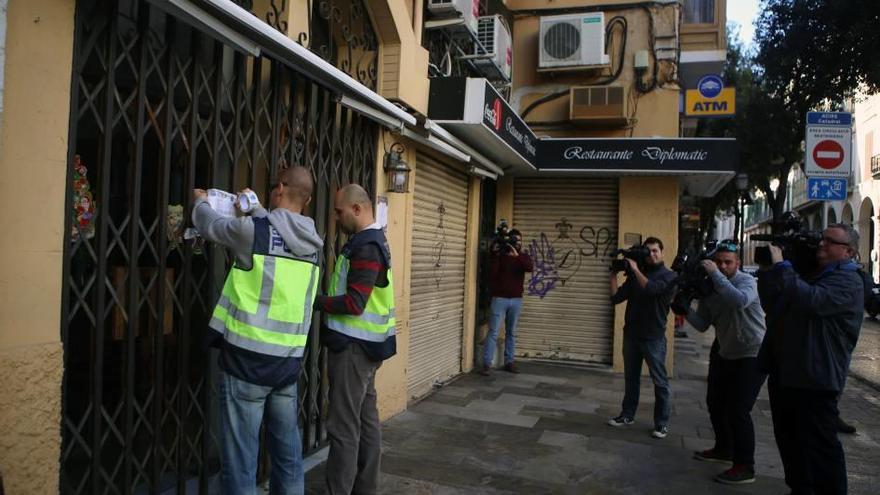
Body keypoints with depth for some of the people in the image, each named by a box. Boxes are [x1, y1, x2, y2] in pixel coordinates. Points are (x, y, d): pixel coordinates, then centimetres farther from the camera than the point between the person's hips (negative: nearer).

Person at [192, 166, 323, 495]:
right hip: (289, 361, 6)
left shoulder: (255, 230, -12)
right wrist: (257, 211, 39)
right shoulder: (311, 242, 5)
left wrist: (201, 201, 26)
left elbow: (210, 226, 6)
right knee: (287, 446, 16)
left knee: (241, 452, 3)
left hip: (247, 357, -6)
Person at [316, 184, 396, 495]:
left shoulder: (365, 246, -17)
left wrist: (313, 301, -14)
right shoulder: (373, 241, 14)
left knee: (343, 428, -4)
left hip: (354, 346, -10)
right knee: (366, 420, 15)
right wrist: (326, 299, 6)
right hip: (365, 344, 10)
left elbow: (354, 303, -22)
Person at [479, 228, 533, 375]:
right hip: (499, 299, -3)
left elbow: (529, 268, -16)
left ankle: (509, 362, 18)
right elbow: (492, 274, -14)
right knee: (493, 332, -5)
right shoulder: (499, 256, 0)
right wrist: (495, 254, -20)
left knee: (511, 333, 10)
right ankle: (486, 364, -4)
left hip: (516, 300, 3)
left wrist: (517, 255, -28)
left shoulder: (523, 257, 7)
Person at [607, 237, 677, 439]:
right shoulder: (635, 275, 10)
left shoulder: (669, 276, -4)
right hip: (631, 334, 5)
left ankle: (662, 423, 9)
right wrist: (614, 274, -4)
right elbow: (616, 298, 3)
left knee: (659, 381, 1)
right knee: (631, 377, 14)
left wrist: (635, 269, -17)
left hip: (654, 337, -5)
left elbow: (651, 288, -24)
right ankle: (627, 414, 25)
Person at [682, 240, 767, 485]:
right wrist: (686, 309, -21)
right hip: (723, 353, 7)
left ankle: (745, 467, 1)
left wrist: (715, 274, -37)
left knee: (737, 410, -11)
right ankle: (724, 449, 36)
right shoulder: (708, 288, -1)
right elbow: (702, 325, -4)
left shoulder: (747, 281, -18)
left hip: (752, 356, -7)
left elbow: (739, 301, -42)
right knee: (715, 402, 16)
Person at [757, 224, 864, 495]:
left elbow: (812, 300, -30)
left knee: (820, 444, 0)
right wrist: (768, 271, 2)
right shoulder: (810, 273, 18)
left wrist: (781, 266, -24)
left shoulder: (848, 281, -10)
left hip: (814, 379, -9)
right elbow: (773, 305, 16)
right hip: (784, 372, 9)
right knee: (788, 439, 17)